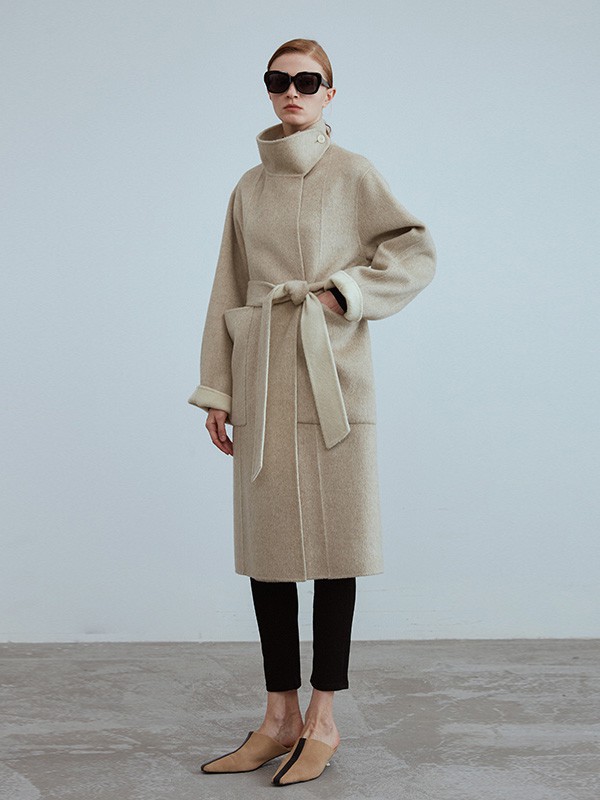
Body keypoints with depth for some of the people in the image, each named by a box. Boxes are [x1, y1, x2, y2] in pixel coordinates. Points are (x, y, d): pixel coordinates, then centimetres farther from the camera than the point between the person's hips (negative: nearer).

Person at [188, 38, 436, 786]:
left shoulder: (352, 174, 2)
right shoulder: (249, 187, 13)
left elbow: (418, 251, 2)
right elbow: (227, 294, 13)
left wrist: (345, 291, -9)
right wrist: (216, 390, 9)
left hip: (330, 375, -4)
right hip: (261, 381, 4)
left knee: (331, 543, 0)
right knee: (266, 547, 6)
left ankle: (323, 720, 11)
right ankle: (280, 717, 17)